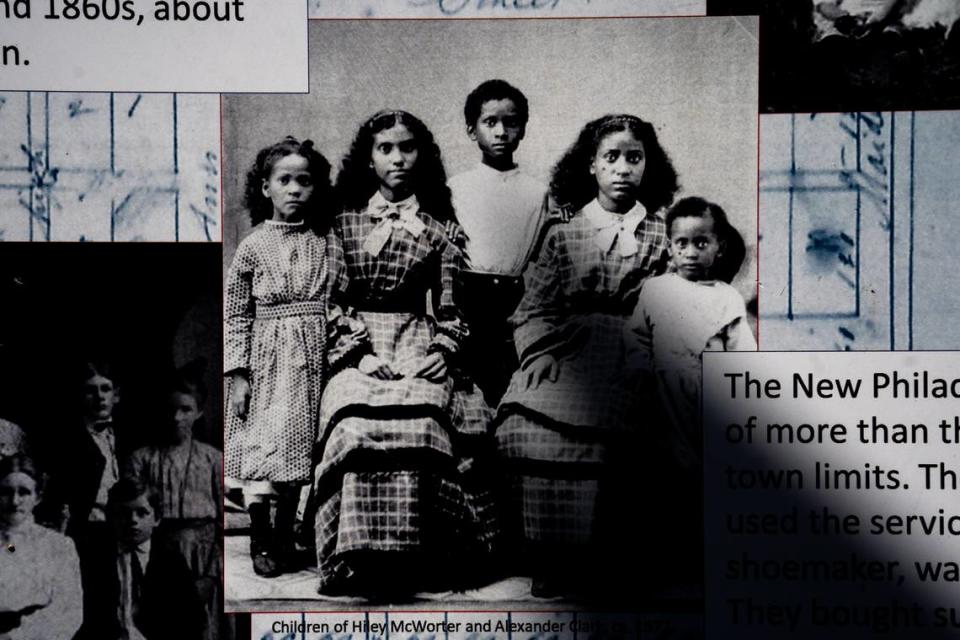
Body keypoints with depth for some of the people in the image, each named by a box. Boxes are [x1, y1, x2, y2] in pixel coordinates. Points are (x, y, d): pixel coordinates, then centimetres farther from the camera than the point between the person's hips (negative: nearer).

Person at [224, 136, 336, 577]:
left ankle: (285, 536, 24)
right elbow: (235, 313, -1)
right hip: (268, 361, -2)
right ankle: (260, 541, 11)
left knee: (298, 449, 8)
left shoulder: (324, 244, 4)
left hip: (314, 360, 2)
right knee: (263, 447, -4)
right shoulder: (254, 246, -1)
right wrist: (238, 373, -6)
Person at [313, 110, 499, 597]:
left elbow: (449, 308, 11)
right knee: (359, 421, -30)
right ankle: (364, 557, -26)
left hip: (419, 348, 0)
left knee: (419, 417, -30)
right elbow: (333, 301, 7)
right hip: (358, 349, 0)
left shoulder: (440, 229, 13)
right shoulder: (345, 224, 13)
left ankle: (414, 558, -25)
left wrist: (442, 352, -7)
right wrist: (359, 352, -7)